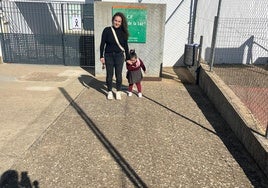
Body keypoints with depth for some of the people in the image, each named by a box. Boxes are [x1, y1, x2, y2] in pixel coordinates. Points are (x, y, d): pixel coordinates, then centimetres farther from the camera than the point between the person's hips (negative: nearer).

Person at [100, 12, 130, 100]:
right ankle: (110, 92, 26)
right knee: (109, 75, 9)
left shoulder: (123, 32, -1)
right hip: (109, 56, -1)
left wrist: (128, 58, 7)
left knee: (118, 75, 8)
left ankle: (118, 92, 25)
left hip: (119, 56, 1)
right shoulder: (107, 30, -7)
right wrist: (101, 56, -7)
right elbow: (102, 44, -4)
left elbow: (125, 45, 5)